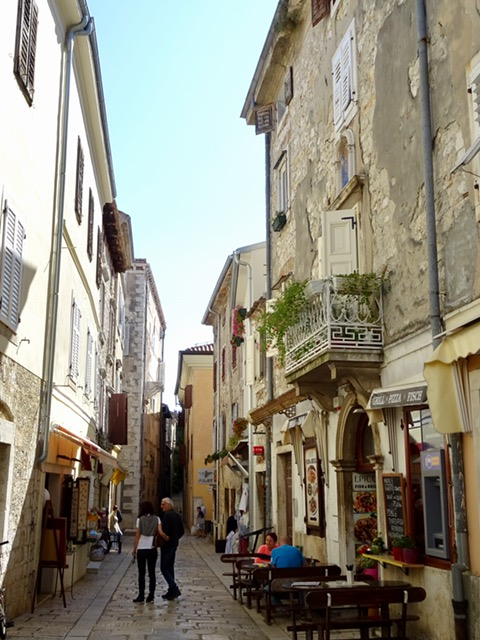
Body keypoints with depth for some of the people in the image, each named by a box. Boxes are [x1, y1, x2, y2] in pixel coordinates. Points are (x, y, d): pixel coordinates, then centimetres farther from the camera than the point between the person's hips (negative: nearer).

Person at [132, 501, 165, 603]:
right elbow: (160, 532, -11)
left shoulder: (140, 519, -4)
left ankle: (141, 596, 6)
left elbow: (137, 535, -4)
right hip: (152, 549, 2)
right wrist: (167, 538, 6)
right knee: (152, 573, 9)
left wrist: (134, 549, 3)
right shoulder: (156, 519, 0)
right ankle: (151, 596, 8)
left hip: (141, 549, -2)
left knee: (141, 573, 6)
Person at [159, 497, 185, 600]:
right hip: (174, 544, 9)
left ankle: (174, 589, -13)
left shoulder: (167, 515, -16)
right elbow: (182, 531, 15)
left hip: (167, 545, -9)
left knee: (164, 568, -5)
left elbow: (164, 530, -23)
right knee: (170, 567, 15)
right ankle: (171, 591, 17)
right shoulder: (178, 515, 11)